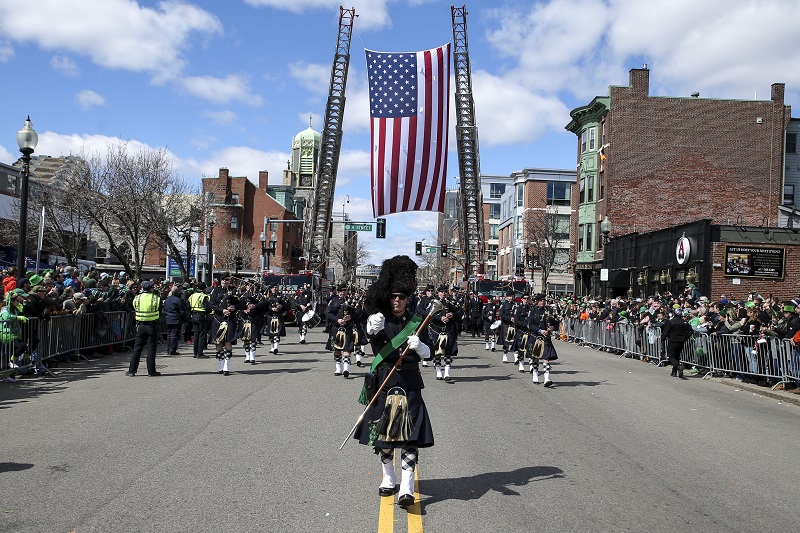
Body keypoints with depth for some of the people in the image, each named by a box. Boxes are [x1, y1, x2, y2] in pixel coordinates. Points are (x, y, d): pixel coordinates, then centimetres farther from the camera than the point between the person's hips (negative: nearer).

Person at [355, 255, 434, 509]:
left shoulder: (416, 322, 5)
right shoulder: (379, 319, -1)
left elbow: (427, 353, 7)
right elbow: (372, 333, -25)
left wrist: (418, 345, -17)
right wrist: (373, 328, -49)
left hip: (410, 384, 0)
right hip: (384, 381, 0)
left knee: (410, 434, -6)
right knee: (383, 432, 9)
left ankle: (407, 487, -5)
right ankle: (388, 478, 28)